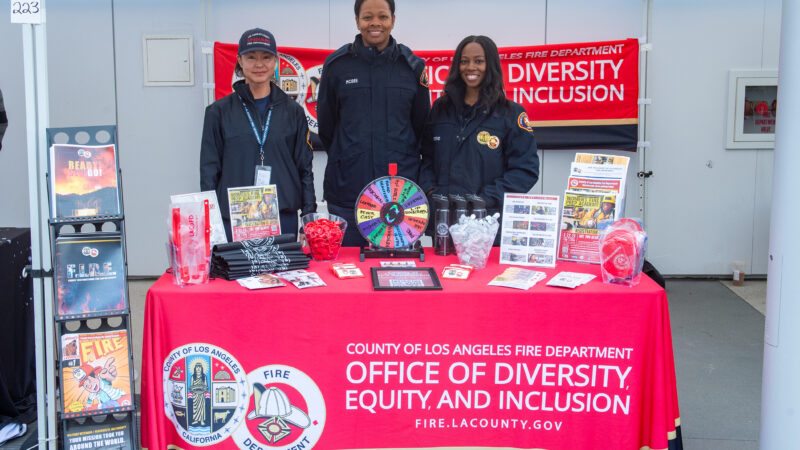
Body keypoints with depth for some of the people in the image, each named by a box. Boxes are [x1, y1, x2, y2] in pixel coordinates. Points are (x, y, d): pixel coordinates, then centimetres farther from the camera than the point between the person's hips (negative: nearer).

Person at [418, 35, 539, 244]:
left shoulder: (510, 113, 0)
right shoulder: (441, 108, 13)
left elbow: (526, 170, -5)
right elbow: (427, 158, 17)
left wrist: (485, 200, -14)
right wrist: (430, 191, -1)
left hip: (489, 221, -3)